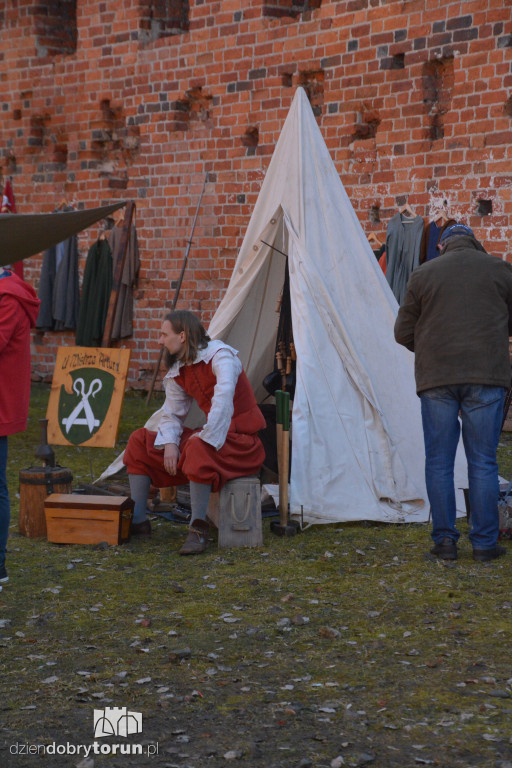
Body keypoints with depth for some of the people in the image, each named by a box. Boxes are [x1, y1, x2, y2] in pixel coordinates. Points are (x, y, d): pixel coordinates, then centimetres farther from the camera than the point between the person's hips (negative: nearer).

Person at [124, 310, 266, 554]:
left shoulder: (220, 356, -17)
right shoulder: (177, 372, 8)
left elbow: (224, 398, -33)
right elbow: (171, 414, 13)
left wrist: (206, 436, -31)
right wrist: (170, 443, -6)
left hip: (242, 442, -9)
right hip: (207, 438, 9)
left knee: (198, 449, -41)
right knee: (139, 441, 4)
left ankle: (198, 528, -28)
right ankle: (137, 521, 2)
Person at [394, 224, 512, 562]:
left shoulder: (423, 274, 7)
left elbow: (403, 333, 9)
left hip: (436, 377, 1)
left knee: (439, 462, 8)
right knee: (483, 463, 4)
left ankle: (444, 540, 9)